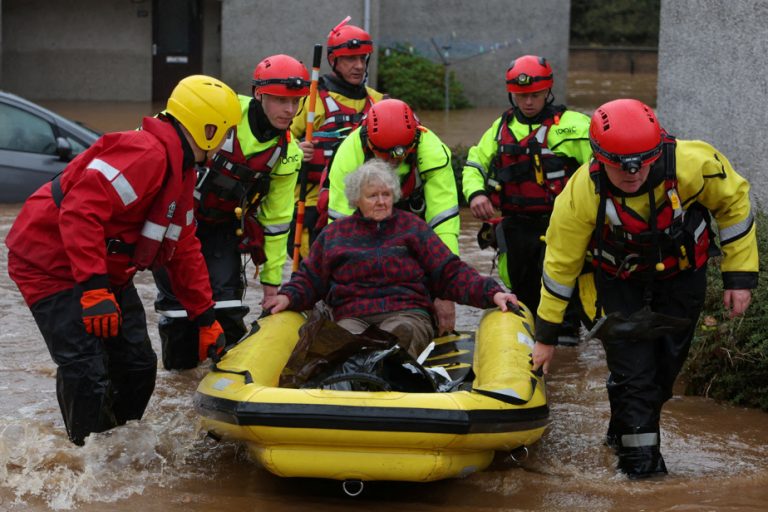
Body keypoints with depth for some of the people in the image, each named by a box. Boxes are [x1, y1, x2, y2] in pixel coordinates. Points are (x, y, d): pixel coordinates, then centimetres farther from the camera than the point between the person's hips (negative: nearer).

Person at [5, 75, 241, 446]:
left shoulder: (180, 170, 10)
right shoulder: (145, 154, -25)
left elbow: (184, 250, 17)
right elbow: (80, 211, -33)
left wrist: (206, 318, 15)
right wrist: (94, 289, -35)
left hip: (106, 272, 11)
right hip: (53, 263, -11)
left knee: (137, 365, 11)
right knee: (87, 372, -17)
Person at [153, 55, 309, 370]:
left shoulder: (288, 155, -6)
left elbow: (276, 221, 4)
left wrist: (271, 280, 6)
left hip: (223, 226, 3)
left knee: (225, 295, -9)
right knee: (177, 296, 1)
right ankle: (178, 362, 22)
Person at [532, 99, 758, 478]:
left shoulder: (692, 163, -34)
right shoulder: (581, 194, -33)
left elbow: (733, 201, -13)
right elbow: (561, 262, -18)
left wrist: (740, 275, -13)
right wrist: (545, 335, -11)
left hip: (682, 274, 2)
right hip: (621, 280, -2)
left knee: (666, 363, 13)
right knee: (632, 365, -11)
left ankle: (626, 429, 36)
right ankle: (637, 448, 8)